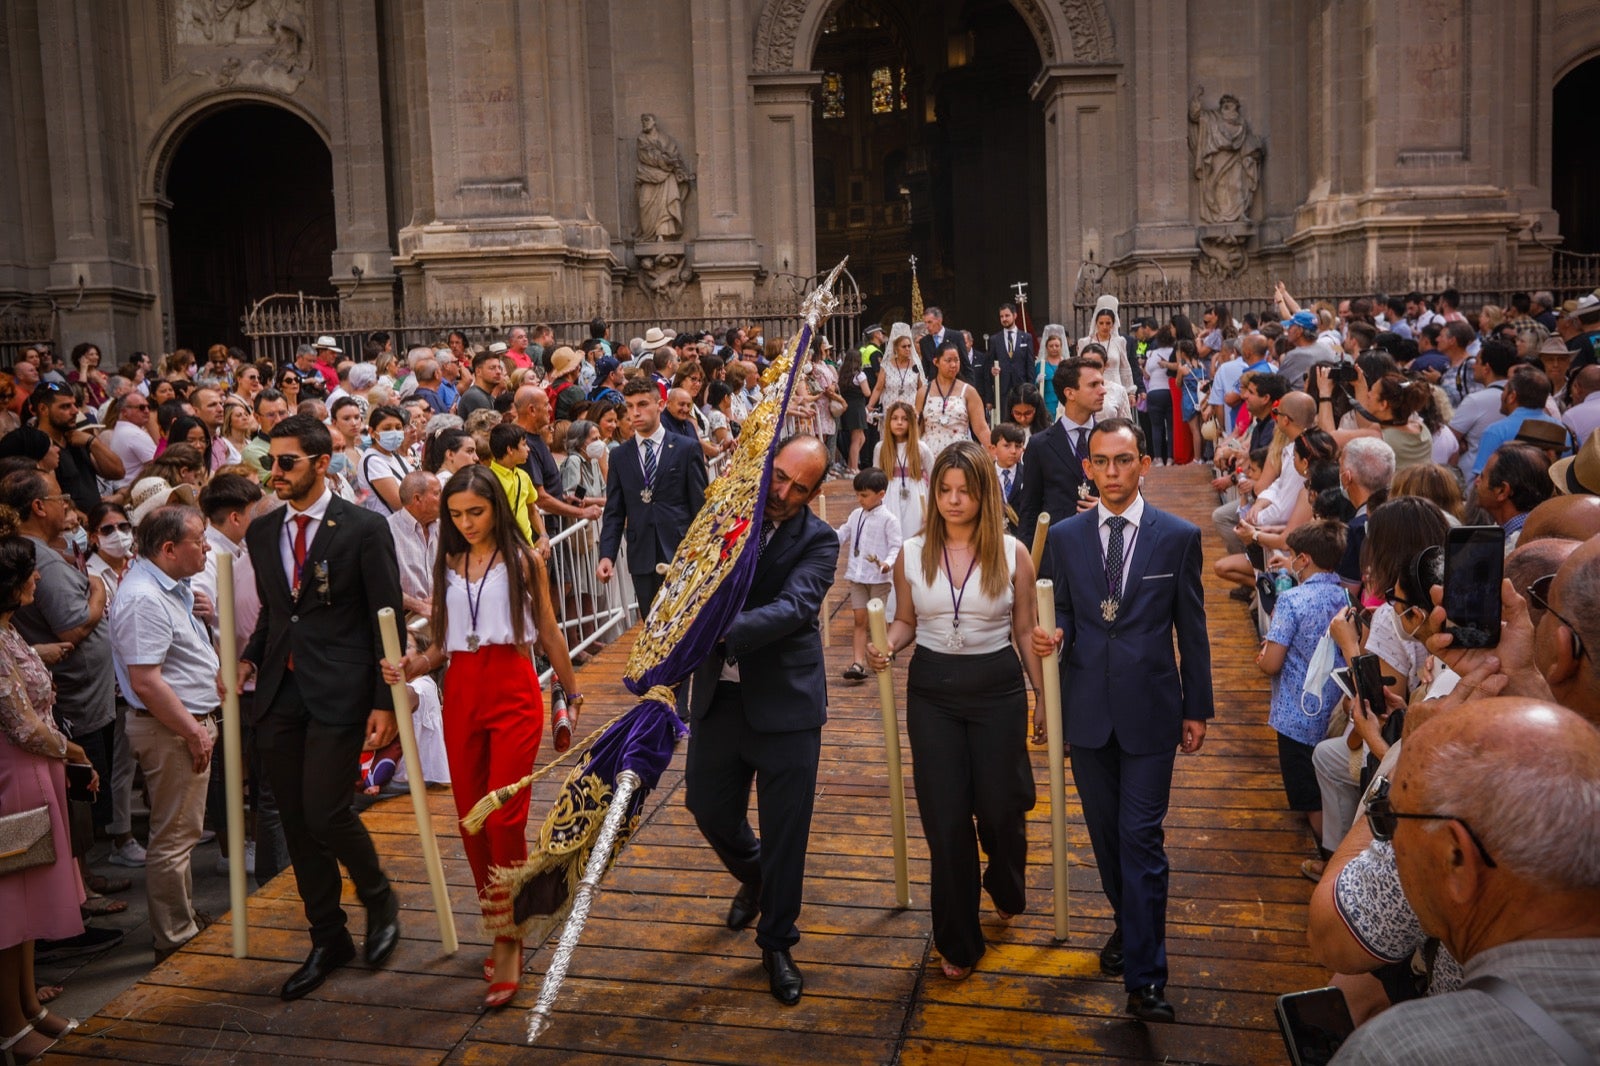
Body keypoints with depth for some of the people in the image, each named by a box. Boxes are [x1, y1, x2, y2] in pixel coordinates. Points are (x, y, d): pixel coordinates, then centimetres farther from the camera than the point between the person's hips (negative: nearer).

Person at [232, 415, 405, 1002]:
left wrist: (385, 702, -9)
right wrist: (250, 657, 1)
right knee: (296, 822, 9)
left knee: (326, 813, -11)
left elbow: (388, 618, -6)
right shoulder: (262, 532, 11)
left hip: (338, 691, -6)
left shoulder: (364, 528, -6)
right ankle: (327, 938, 26)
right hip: (279, 692, 6)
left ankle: (379, 899, 20)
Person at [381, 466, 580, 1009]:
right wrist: (410, 666, -8)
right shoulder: (447, 564, 10)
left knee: (503, 817, -10)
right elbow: (443, 643, 11)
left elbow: (549, 632, 8)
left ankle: (510, 943, 3)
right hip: (461, 693, 4)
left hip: (513, 690, -4)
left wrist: (571, 691, 16)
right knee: (471, 818, 8)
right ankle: (499, 926, 24)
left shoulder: (523, 560, 0)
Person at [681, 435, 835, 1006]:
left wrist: (722, 630, -38)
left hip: (785, 701, -4)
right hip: (719, 694, 4)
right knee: (708, 807, 15)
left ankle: (777, 943, 25)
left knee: (785, 828, 4)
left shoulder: (818, 541, -10)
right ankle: (753, 877, 48)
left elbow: (791, 608, -24)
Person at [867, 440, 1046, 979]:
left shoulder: (1012, 553, -5)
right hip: (932, 691, 1)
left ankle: (1007, 889, 46)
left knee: (1000, 807, 8)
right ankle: (958, 942, 22)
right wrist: (886, 645, -12)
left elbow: (1026, 631, 1)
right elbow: (906, 621, 9)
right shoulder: (912, 553, -1)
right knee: (945, 818, 4)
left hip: (998, 689, -1)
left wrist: (1045, 696, 3)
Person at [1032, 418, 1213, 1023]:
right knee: (1105, 833, 15)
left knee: (1140, 838, -5)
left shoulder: (1178, 537, -2)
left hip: (1149, 709, -3)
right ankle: (1130, 924, 38)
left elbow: (1192, 630, 2)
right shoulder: (1064, 537, 4)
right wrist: (1052, 634, -15)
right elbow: (1061, 612, 9)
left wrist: (1197, 708, 3)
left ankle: (1144, 977, 2)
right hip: (1087, 710, 3)